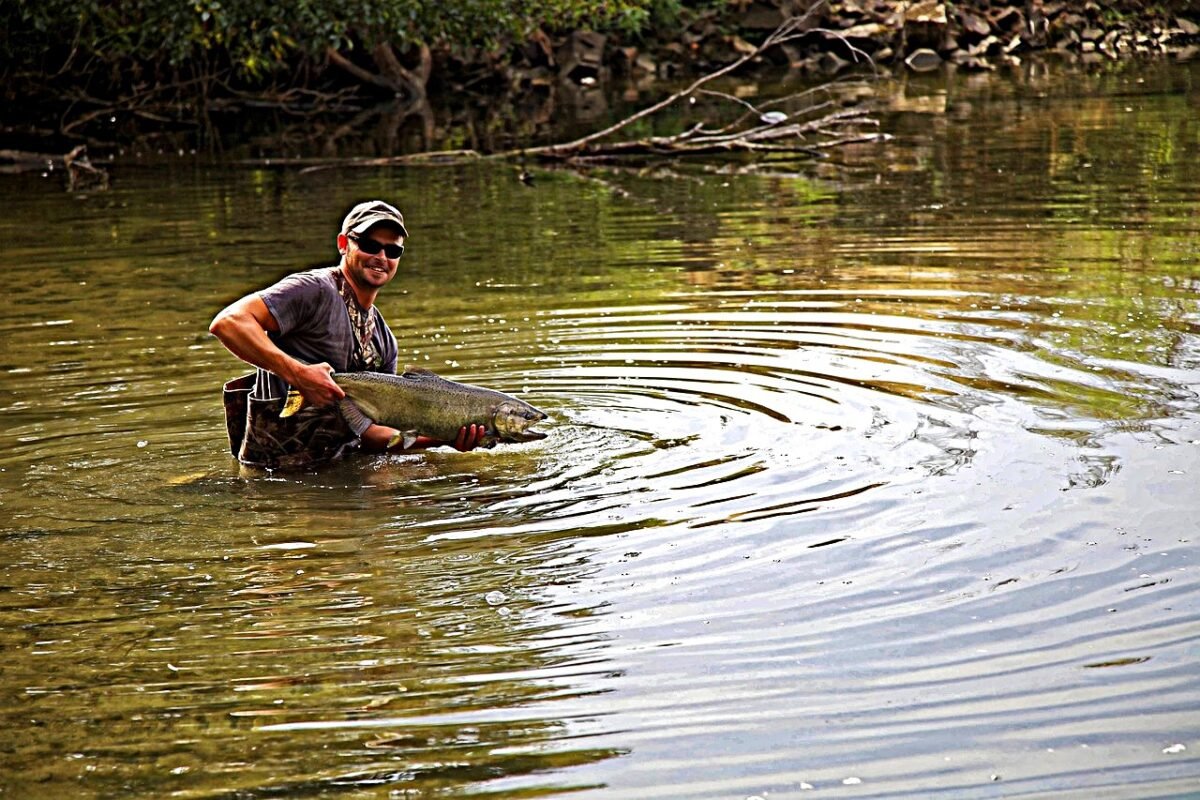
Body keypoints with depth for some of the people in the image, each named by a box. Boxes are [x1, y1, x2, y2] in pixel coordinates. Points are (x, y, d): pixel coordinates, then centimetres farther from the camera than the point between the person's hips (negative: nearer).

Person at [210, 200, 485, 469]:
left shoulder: (384, 338, 15)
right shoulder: (315, 290, -10)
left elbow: (368, 433, 12)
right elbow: (228, 322, -23)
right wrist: (298, 374, -28)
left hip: (338, 462, 8)